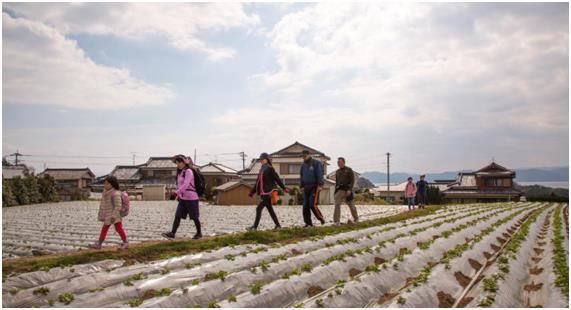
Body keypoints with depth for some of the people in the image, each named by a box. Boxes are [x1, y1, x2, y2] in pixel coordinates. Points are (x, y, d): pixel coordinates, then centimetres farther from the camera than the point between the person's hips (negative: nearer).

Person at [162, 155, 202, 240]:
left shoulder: (188, 171, -15)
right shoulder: (180, 172, 11)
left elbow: (185, 184, -26)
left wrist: (177, 193, -34)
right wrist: (179, 195, 19)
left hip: (191, 198, -8)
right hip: (182, 198, 8)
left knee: (194, 217, 4)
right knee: (177, 216, -3)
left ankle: (199, 233, 20)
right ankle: (172, 233, -8)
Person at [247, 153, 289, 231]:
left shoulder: (270, 169, -8)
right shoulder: (261, 169, 16)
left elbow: (277, 179, -7)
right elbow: (258, 182, 20)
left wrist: (284, 188, -7)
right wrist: (252, 192, 19)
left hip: (268, 193, -8)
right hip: (263, 193, 8)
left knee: (259, 209, -10)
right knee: (270, 209, 12)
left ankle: (255, 226, -6)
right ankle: (277, 225, 20)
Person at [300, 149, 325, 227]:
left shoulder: (316, 163, -4)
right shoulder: (303, 165, 14)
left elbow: (320, 175, -10)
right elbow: (301, 176, 19)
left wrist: (320, 185, -17)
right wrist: (301, 186, 11)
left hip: (314, 186, -6)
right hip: (306, 187, 6)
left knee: (312, 205, -14)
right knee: (306, 206, 2)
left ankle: (321, 218, 7)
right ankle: (308, 223, 8)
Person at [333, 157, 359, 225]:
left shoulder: (349, 170, -2)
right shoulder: (337, 171, 14)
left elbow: (352, 180, -8)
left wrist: (349, 189, -18)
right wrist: (336, 190, 14)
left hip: (347, 190, -3)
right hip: (339, 190, 4)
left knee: (351, 205, 9)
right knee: (337, 205, -12)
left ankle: (356, 218, 30)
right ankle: (336, 221, -13)